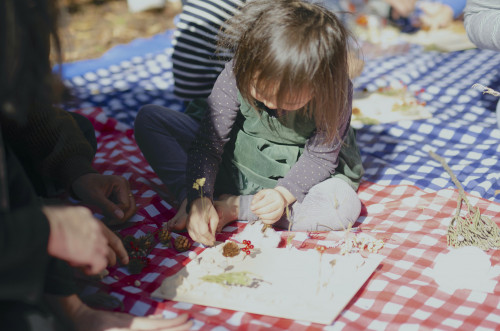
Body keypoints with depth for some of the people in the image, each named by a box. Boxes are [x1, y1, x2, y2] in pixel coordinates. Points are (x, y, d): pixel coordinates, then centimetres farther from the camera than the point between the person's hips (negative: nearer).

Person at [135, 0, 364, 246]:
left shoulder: (336, 94, -27)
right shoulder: (237, 75, -25)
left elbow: (320, 158, -17)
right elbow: (208, 142, -20)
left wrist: (284, 193, -34)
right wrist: (199, 197, -33)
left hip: (294, 176, -1)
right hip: (234, 160, 1)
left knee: (345, 205, -35)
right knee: (148, 119, -11)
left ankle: (233, 207, -25)